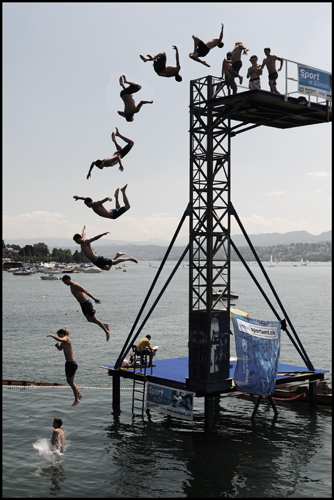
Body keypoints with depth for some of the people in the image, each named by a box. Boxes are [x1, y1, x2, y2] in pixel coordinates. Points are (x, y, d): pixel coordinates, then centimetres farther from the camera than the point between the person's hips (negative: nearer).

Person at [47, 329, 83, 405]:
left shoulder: (66, 339, -16)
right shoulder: (64, 341, 13)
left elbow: (59, 339, -38)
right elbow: (60, 348, 29)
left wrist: (51, 335, -25)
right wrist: (57, 345, 7)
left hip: (72, 364, -10)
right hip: (68, 363, 10)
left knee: (71, 381, -2)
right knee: (69, 381, 18)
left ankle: (77, 400, 8)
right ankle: (79, 394, 31)